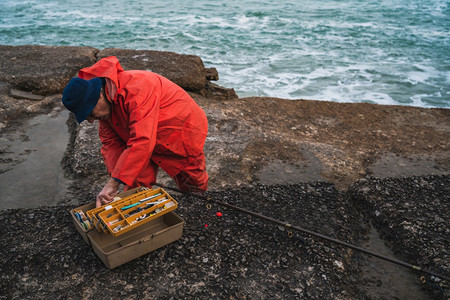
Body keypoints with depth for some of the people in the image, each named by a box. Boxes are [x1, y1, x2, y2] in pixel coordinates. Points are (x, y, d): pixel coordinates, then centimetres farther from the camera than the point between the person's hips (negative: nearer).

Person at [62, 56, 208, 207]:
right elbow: (110, 142, -5)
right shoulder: (106, 102, -10)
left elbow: (142, 142, -44)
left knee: (193, 186, 10)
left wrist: (114, 183, -41)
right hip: (153, 141, 7)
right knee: (135, 187, -1)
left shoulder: (137, 88, -38)